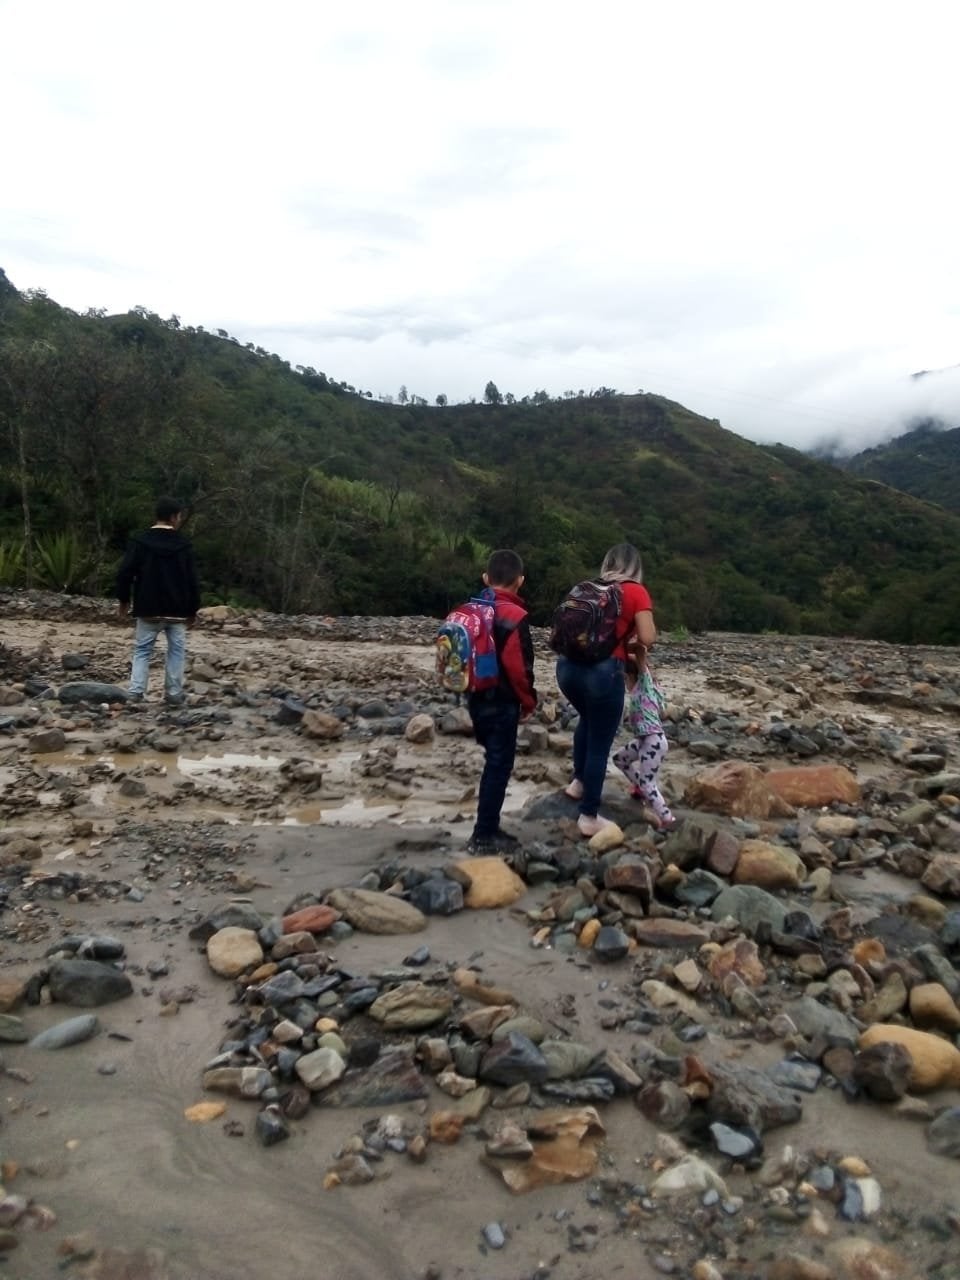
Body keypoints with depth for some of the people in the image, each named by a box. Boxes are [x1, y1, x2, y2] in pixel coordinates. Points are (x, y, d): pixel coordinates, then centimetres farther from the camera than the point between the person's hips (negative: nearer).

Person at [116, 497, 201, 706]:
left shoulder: (140, 541, -3)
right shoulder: (183, 544, -3)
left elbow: (125, 573, -4)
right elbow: (192, 580, -1)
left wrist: (124, 600, 10)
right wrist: (193, 610, 8)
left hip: (148, 609, 1)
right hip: (177, 610, 0)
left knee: (142, 650, 9)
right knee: (176, 651, 9)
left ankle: (136, 693, -1)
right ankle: (174, 695, 8)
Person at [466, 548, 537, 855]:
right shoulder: (514, 616, -16)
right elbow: (518, 665, -19)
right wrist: (529, 701, -5)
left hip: (477, 698, 8)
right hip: (501, 702, -8)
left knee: (494, 762, 17)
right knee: (499, 765, 1)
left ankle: (487, 828, 23)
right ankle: (484, 836, 6)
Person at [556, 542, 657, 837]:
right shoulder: (636, 592, 1)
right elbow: (647, 638, -7)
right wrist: (631, 635, 15)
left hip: (568, 666, 6)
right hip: (602, 671, -6)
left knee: (588, 719, 34)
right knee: (600, 744, 7)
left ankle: (578, 782, 39)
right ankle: (589, 817, 15)